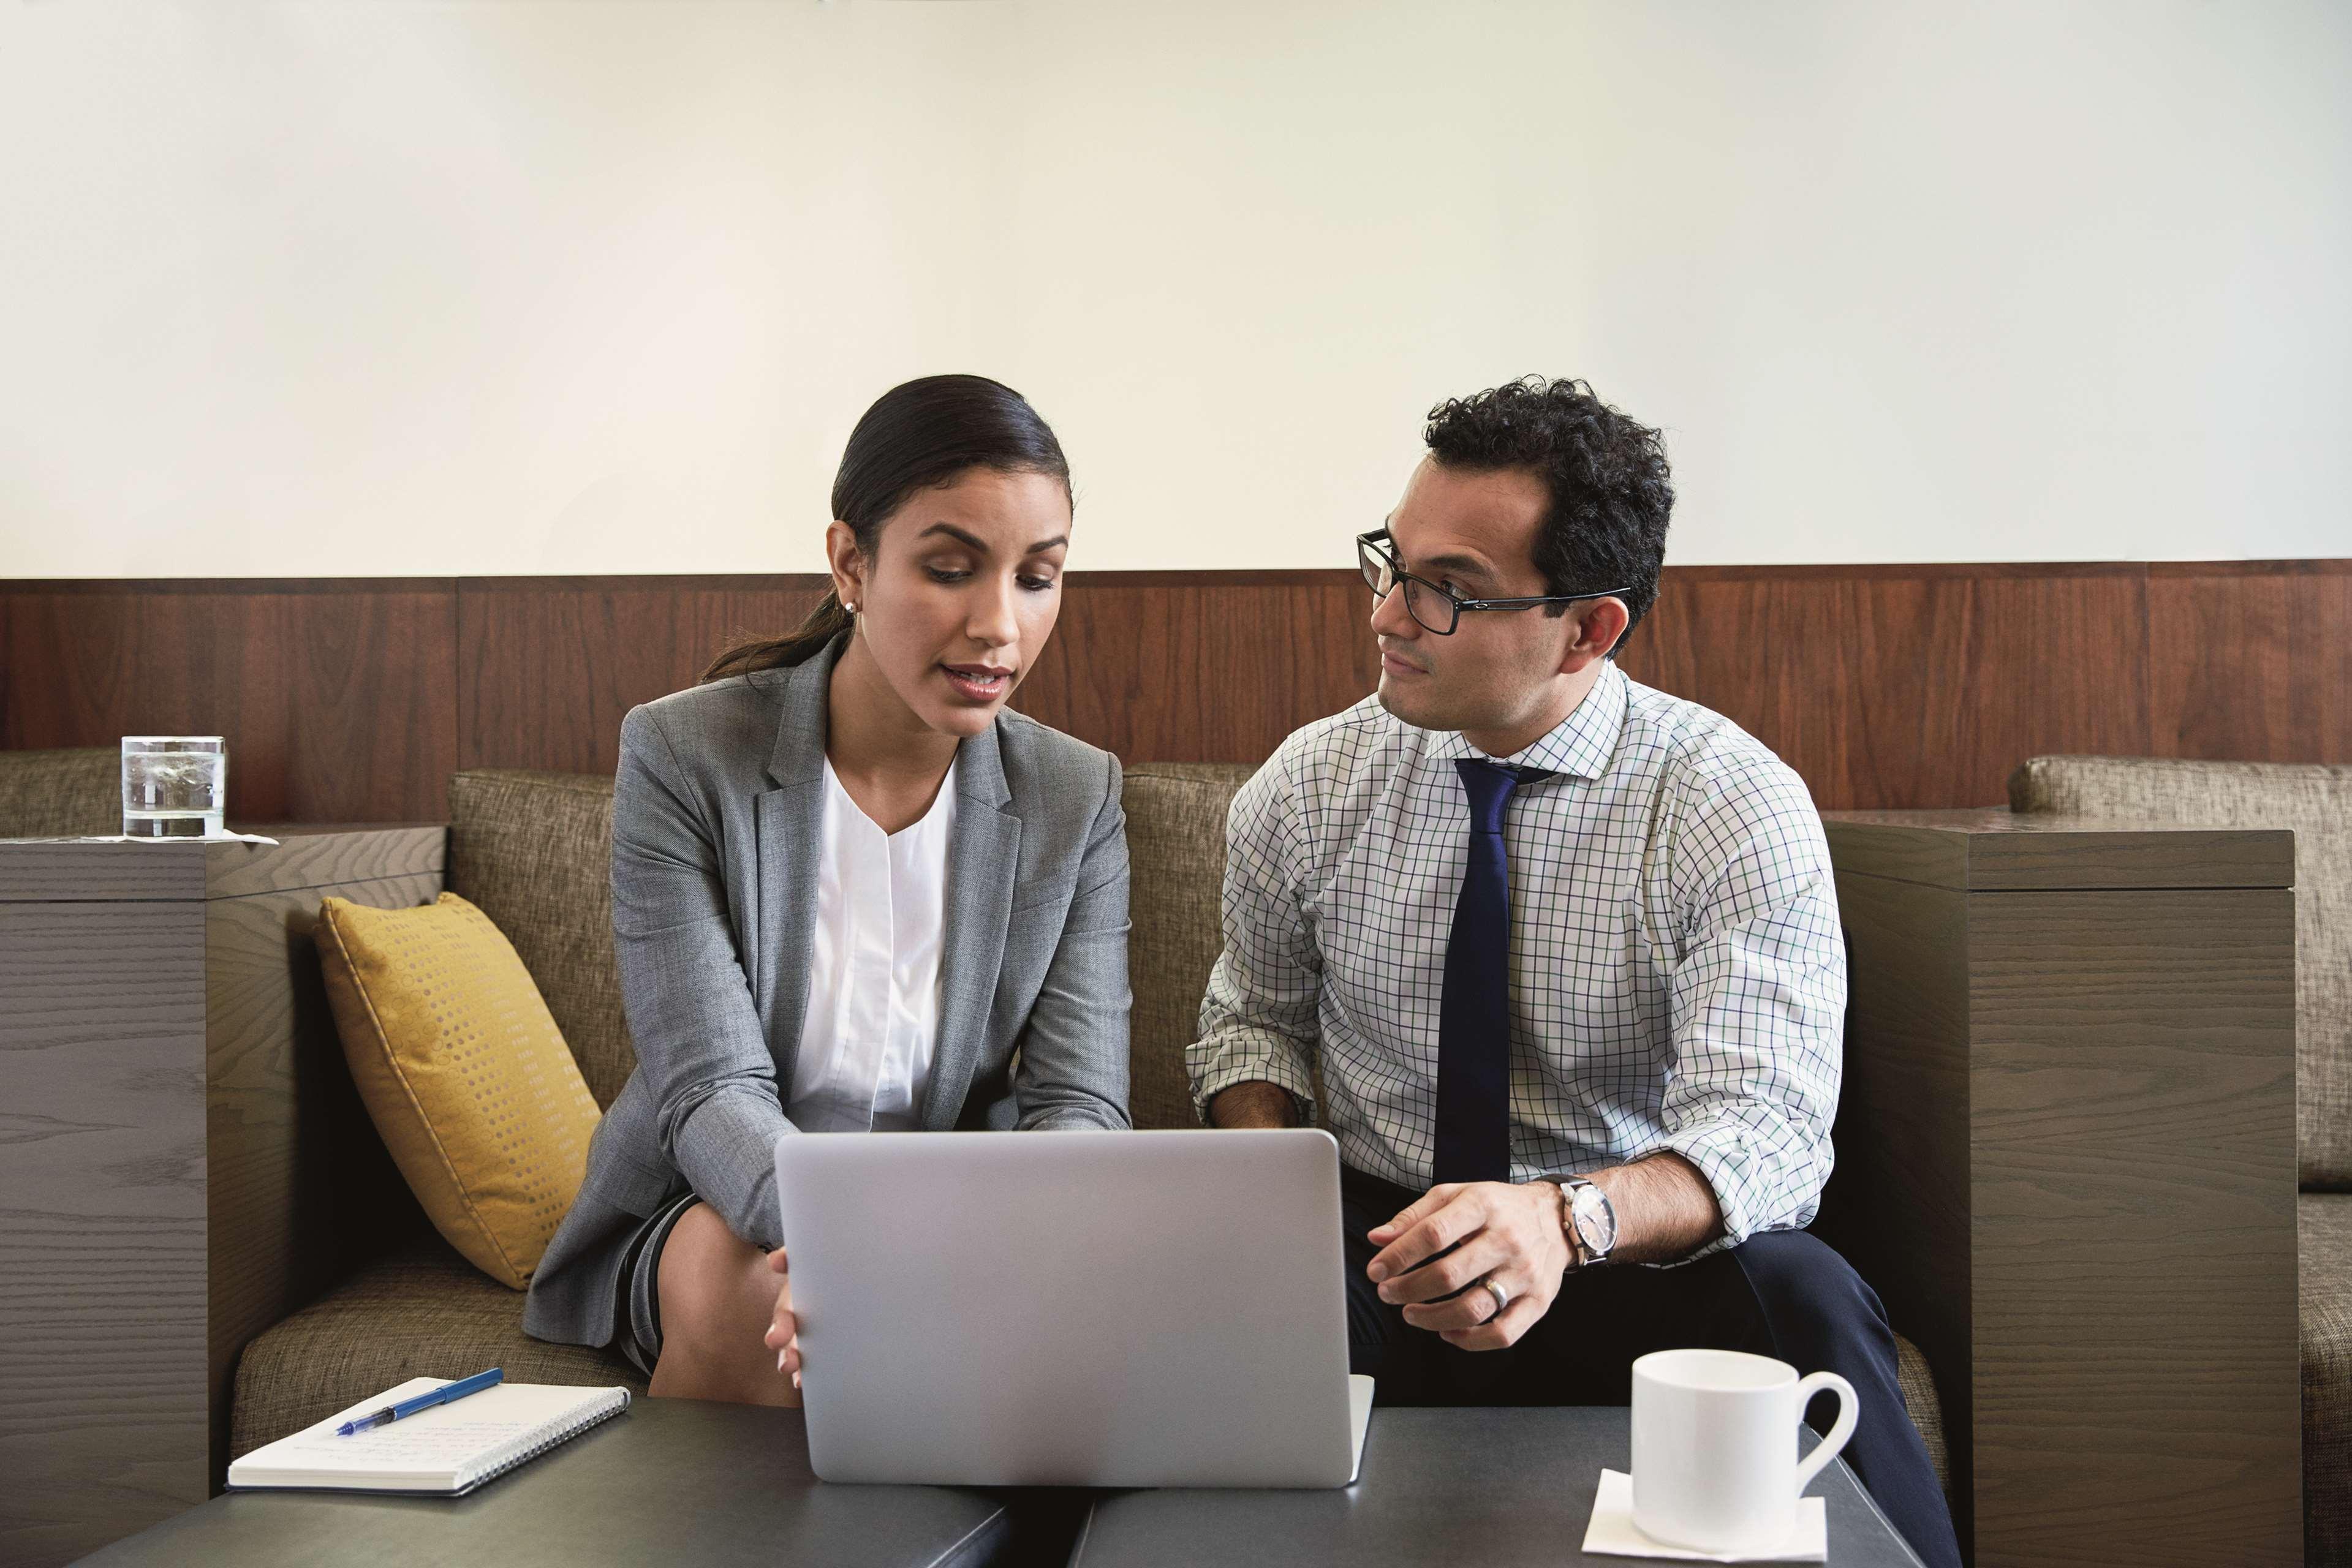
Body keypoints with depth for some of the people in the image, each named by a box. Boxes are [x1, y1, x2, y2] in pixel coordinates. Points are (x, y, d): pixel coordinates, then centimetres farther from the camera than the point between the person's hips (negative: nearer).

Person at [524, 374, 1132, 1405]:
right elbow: (709, 1089, -18)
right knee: (759, 1289, -35)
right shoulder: (682, 755, -12)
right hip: (716, 1215, -2)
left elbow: (1079, 1106, -9)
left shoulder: (1077, 798, -3)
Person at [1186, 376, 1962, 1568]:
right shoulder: (1308, 787, -1)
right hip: (1372, 1246, 2)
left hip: (1640, 1256, -2)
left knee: (1797, 1299, -35)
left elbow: (1763, 1124, -22)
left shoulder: (1737, 809, -12)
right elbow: (1254, 1017, 14)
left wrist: (1566, 1217, -43)